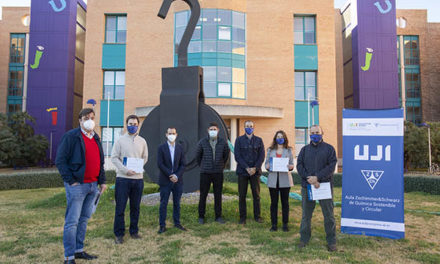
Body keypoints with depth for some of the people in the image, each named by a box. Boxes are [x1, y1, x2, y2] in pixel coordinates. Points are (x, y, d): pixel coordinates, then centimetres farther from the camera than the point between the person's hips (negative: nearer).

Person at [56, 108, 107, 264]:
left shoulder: (96, 138, 15)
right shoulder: (71, 136, -7)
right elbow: (60, 160, -11)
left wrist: (102, 181, 13)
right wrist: (71, 181, -14)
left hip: (93, 185, 7)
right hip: (77, 185, -7)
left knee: (84, 219, 15)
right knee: (72, 221, -2)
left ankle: (79, 250, 26)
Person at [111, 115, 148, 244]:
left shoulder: (142, 141, 10)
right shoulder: (120, 140, 1)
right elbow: (114, 158, -3)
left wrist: (138, 168, -4)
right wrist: (125, 170, -15)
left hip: (138, 178, 3)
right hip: (123, 178, -3)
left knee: (135, 207, 11)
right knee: (120, 207, 1)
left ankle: (134, 231, 24)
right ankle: (119, 234, 12)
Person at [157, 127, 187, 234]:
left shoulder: (180, 148, 6)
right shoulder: (161, 148, -2)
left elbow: (182, 164, 3)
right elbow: (160, 164, -8)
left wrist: (176, 176, -11)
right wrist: (170, 175, -13)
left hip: (177, 180, 3)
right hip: (165, 181, -2)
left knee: (177, 203, 10)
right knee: (163, 204, 2)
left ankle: (177, 223, 21)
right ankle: (162, 226, 9)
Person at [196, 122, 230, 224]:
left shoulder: (223, 142, 1)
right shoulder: (202, 142, -1)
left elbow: (226, 155, 15)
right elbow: (198, 156, 11)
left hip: (218, 173, 1)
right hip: (205, 173, -1)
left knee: (218, 195, 7)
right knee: (203, 195, 4)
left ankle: (218, 216, 18)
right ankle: (201, 216, 16)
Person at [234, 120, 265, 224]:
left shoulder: (259, 140, 8)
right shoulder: (239, 140, 4)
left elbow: (262, 156, 1)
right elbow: (237, 156, -4)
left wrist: (255, 168, -12)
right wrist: (246, 168, -14)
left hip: (255, 171, 1)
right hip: (242, 171, -1)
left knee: (256, 195, 7)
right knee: (242, 195, 3)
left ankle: (257, 216, 19)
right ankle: (242, 217, 13)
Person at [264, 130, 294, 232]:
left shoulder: (289, 150, 7)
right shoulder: (270, 150, 10)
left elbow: (292, 164, 6)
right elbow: (266, 163, 9)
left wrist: (290, 167, -16)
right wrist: (267, 166, -13)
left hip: (285, 179, 0)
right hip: (273, 179, 1)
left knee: (285, 202, 6)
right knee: (274, 202, 4)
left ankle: (285, 224, 16)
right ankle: (274, 224, 13)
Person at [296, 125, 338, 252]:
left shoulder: (329, 148, 3)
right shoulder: (304, 149, 12)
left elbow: (331, 166, -7)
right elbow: (299, 165, 2)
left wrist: (317, 177, -17)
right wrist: (308, 178, -14)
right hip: (307, 186, 3)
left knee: (328, 214, 4)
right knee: (306, 214, 10)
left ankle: (331, 241, 18)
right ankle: (304, 238, 23)